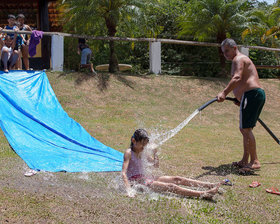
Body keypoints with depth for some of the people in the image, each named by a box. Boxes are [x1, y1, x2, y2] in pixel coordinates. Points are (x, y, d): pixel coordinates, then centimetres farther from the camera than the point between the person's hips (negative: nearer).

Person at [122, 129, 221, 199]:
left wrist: (154, 153, 0)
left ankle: (209, 185, -5)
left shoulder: (143, 151, 10)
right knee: (170, 187, -21)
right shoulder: (129, 153, -12)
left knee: (176, 179, -3)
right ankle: (204, 194, -32)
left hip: (145, 177, 8)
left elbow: (156, 165, 17)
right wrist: (128, 189, -34)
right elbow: (123, 173, -22)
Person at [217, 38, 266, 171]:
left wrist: (224, 93, -32)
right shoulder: (243, 60, 29)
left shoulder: (238, 59, -4)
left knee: (246, 129, -13)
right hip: (258, 95, 11)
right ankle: (245, 160, 20)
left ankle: (255, 161, -15)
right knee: (244, 129, 15)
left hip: (251, 95, -11)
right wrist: (240, 100, 25)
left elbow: (237, 78, -22)